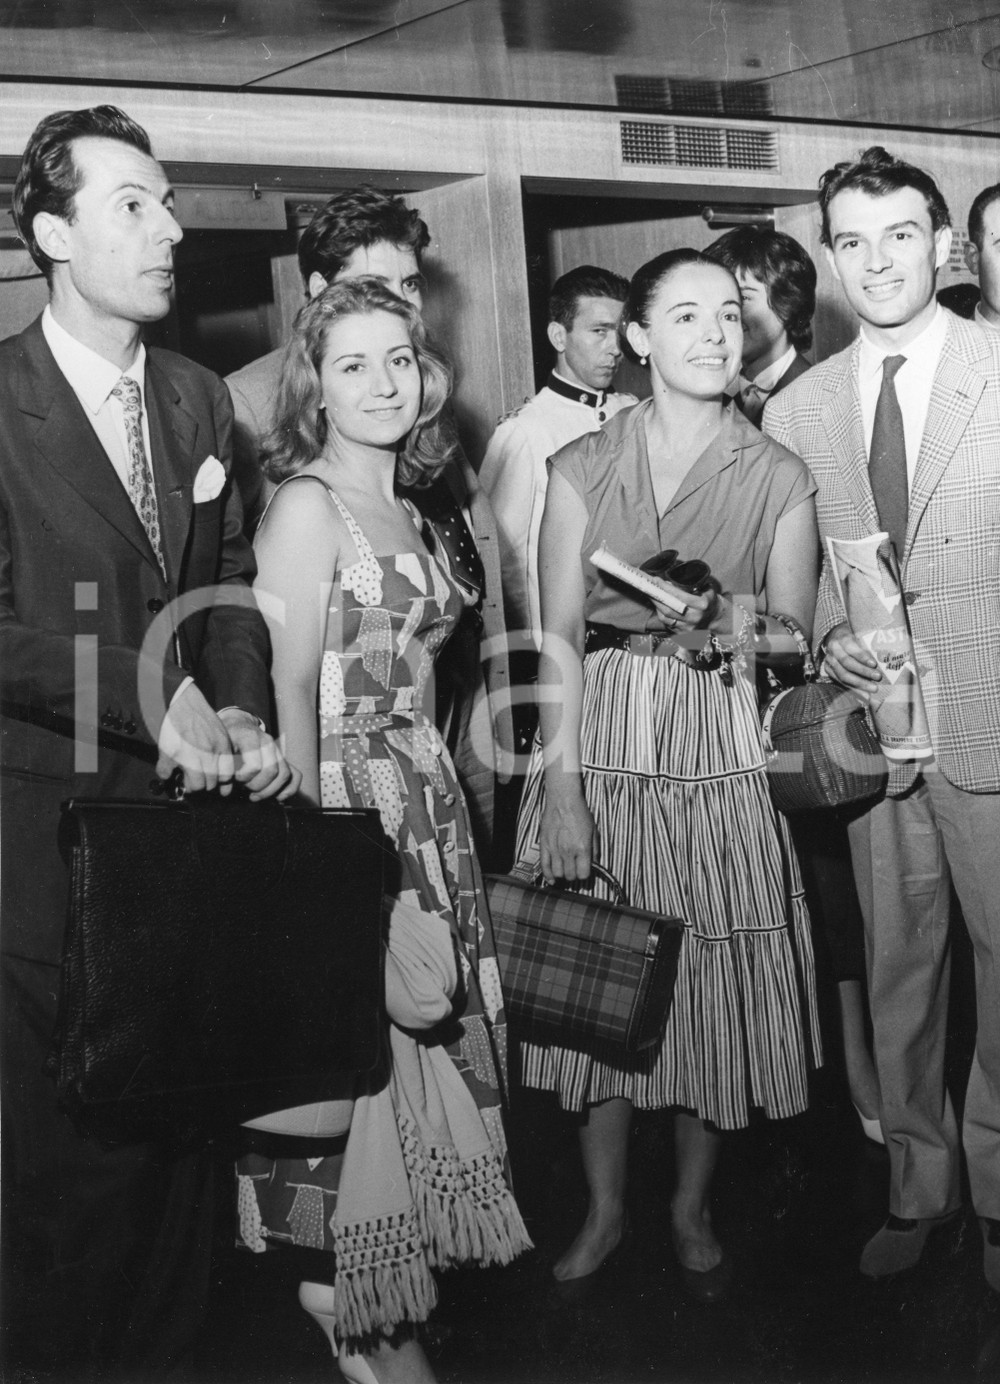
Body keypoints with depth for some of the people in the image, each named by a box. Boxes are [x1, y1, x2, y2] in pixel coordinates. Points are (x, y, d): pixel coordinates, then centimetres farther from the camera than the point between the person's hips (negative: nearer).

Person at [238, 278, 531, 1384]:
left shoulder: (399, 506, 14)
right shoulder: (307, 505, -12)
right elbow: (289, 686, -17)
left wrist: (433, 780, 7)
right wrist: (312, 834, -19)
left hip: (423, 789, 8)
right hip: (347, 797, -8)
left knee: (420, 1027, 13)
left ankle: (382, 1274, 29)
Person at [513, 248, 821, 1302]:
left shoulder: (778, 478, 3)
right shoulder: (581, 467, 2)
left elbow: (798, 637, 5)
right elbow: (557, 637, -2)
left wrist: (738, 624, -18)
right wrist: (561, 790, -9)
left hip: (721, 752, 0)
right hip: (599, 741, 0)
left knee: (715, 978, 6)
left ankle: (692, 1209, 28)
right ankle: (605, 1207, 27)